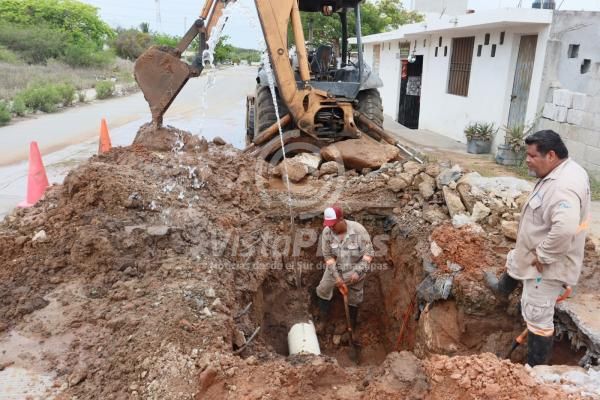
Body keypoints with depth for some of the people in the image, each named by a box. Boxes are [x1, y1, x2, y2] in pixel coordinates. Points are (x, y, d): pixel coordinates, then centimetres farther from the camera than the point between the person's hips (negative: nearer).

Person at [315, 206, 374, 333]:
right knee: (323, 290, 7)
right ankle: (323, 320, 31)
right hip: (335, 268, 2)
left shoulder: (358, 230, -29)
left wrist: (358, 272, -29)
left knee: (353, 299, 15)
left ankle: (351, 325, 38)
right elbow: (328, 256, -13)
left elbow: (369, 253, -22)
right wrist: (336, 275, -19)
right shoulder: (327, 232, -21)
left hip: (355, 270, -2)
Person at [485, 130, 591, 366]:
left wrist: (542, 256, -32)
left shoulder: (563, 186, -34)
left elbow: (565, 229, -47)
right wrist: (537, 252, 13)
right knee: (514, 262, 37)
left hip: (548, 265, -10)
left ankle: (536, 369, 15)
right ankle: (502, 289, 68)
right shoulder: (559, 173, 1)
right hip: (536, 253, 10)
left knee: (537, 316, 0)